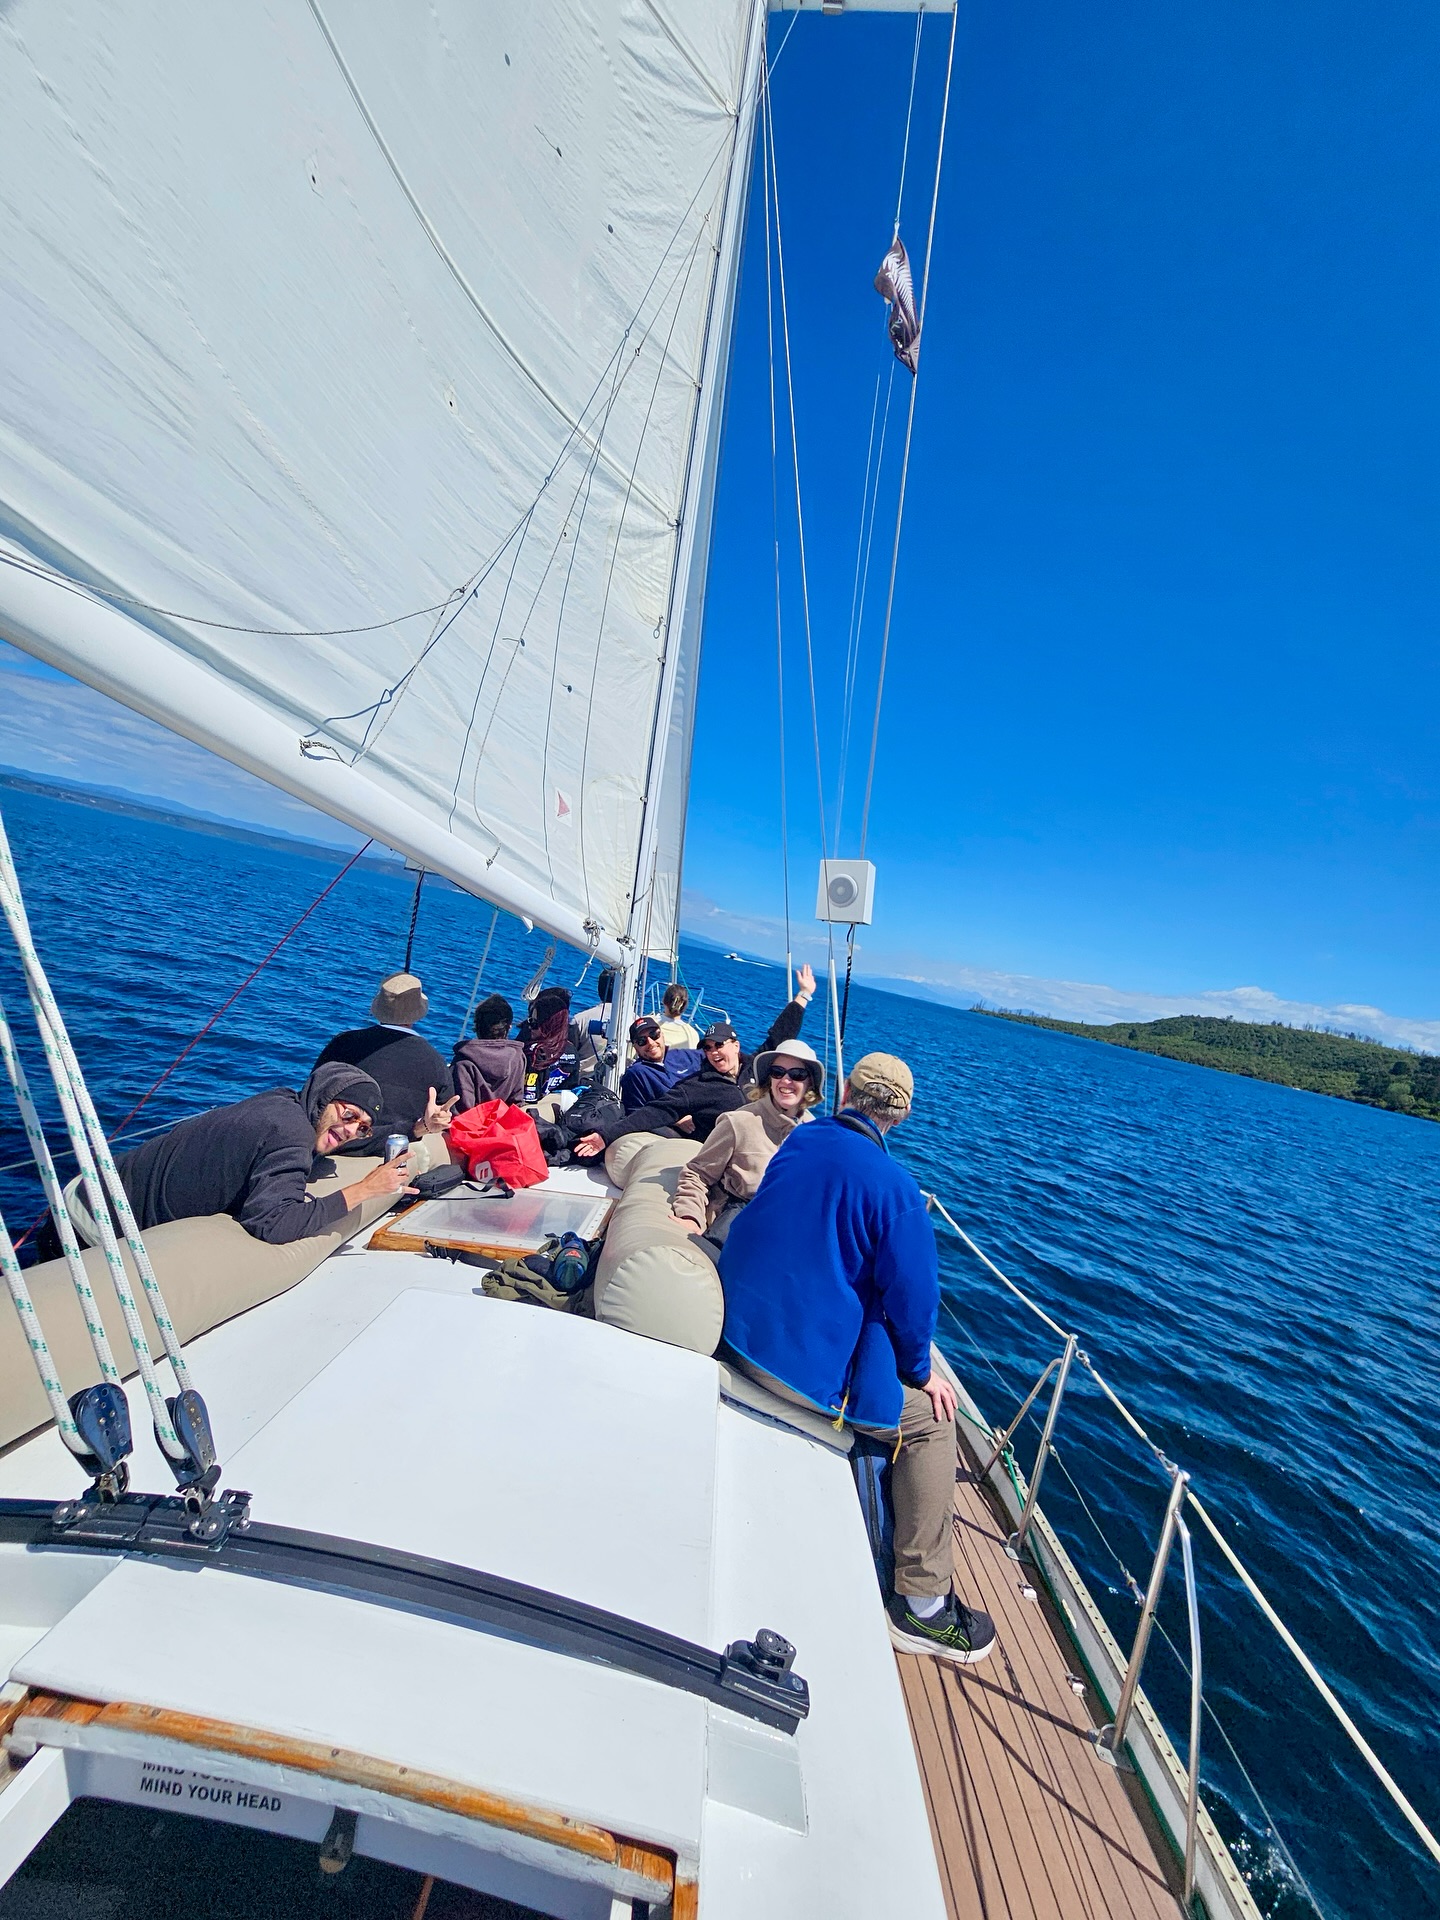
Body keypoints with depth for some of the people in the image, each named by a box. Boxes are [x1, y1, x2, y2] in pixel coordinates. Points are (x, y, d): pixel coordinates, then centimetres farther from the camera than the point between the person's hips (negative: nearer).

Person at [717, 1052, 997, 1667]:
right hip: (807, 1363, -7)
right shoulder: (893, 1185, -18)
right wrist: (921, 1371, 8)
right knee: (930, 1421, 14)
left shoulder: (798, 1141, 0)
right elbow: (912, 1293, -11)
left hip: (736, 1332, 7)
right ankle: (924, 1605, 22)